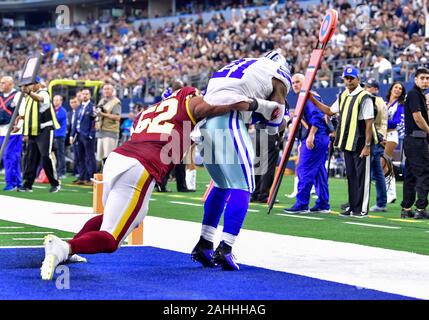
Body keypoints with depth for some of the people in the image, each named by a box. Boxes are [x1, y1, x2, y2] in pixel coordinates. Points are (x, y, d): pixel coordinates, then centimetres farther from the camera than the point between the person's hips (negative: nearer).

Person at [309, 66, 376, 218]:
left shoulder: (364, 97, -13)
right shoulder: (343, 96, 12)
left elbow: (369, 123, -15)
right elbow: (330, 111, 25)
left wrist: (367, 145, -19)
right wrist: (313, 100, 16)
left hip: (361, 144, -8)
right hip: (347, 143, 8)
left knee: (362, 176, -3)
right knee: (351, 175, 12)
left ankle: (362, 209, 0)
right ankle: (352, 207, 19)